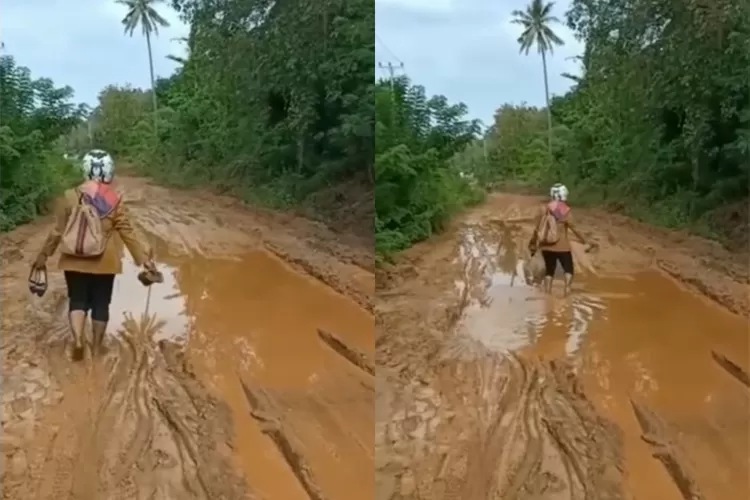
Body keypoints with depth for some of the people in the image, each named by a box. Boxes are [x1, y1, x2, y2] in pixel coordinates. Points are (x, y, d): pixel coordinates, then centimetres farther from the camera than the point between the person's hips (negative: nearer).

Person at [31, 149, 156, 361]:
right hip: (105, 263, 0)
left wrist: (43, 255, 11)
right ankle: (97, 347, 21)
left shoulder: (70, 196, -6)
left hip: (75, 261, 0)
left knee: (77, 300, 13)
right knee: (101, 304, 12)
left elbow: (58, 231, -1)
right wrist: (144, 258, -2)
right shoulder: (115, 201, -9)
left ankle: (77, 339, -9)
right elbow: (127, 232, -8)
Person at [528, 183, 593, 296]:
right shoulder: (566, 210, -10)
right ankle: (567, 289, -7)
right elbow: (574, 229, -12)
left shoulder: (543, 208, -1)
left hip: (546, 245, 4)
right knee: (569, 270, 12)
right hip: (562, 246, -3)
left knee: (549, 270, 17)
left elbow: (538, 229, -1)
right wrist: (585, 242, -6)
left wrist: (533, 243, 8)